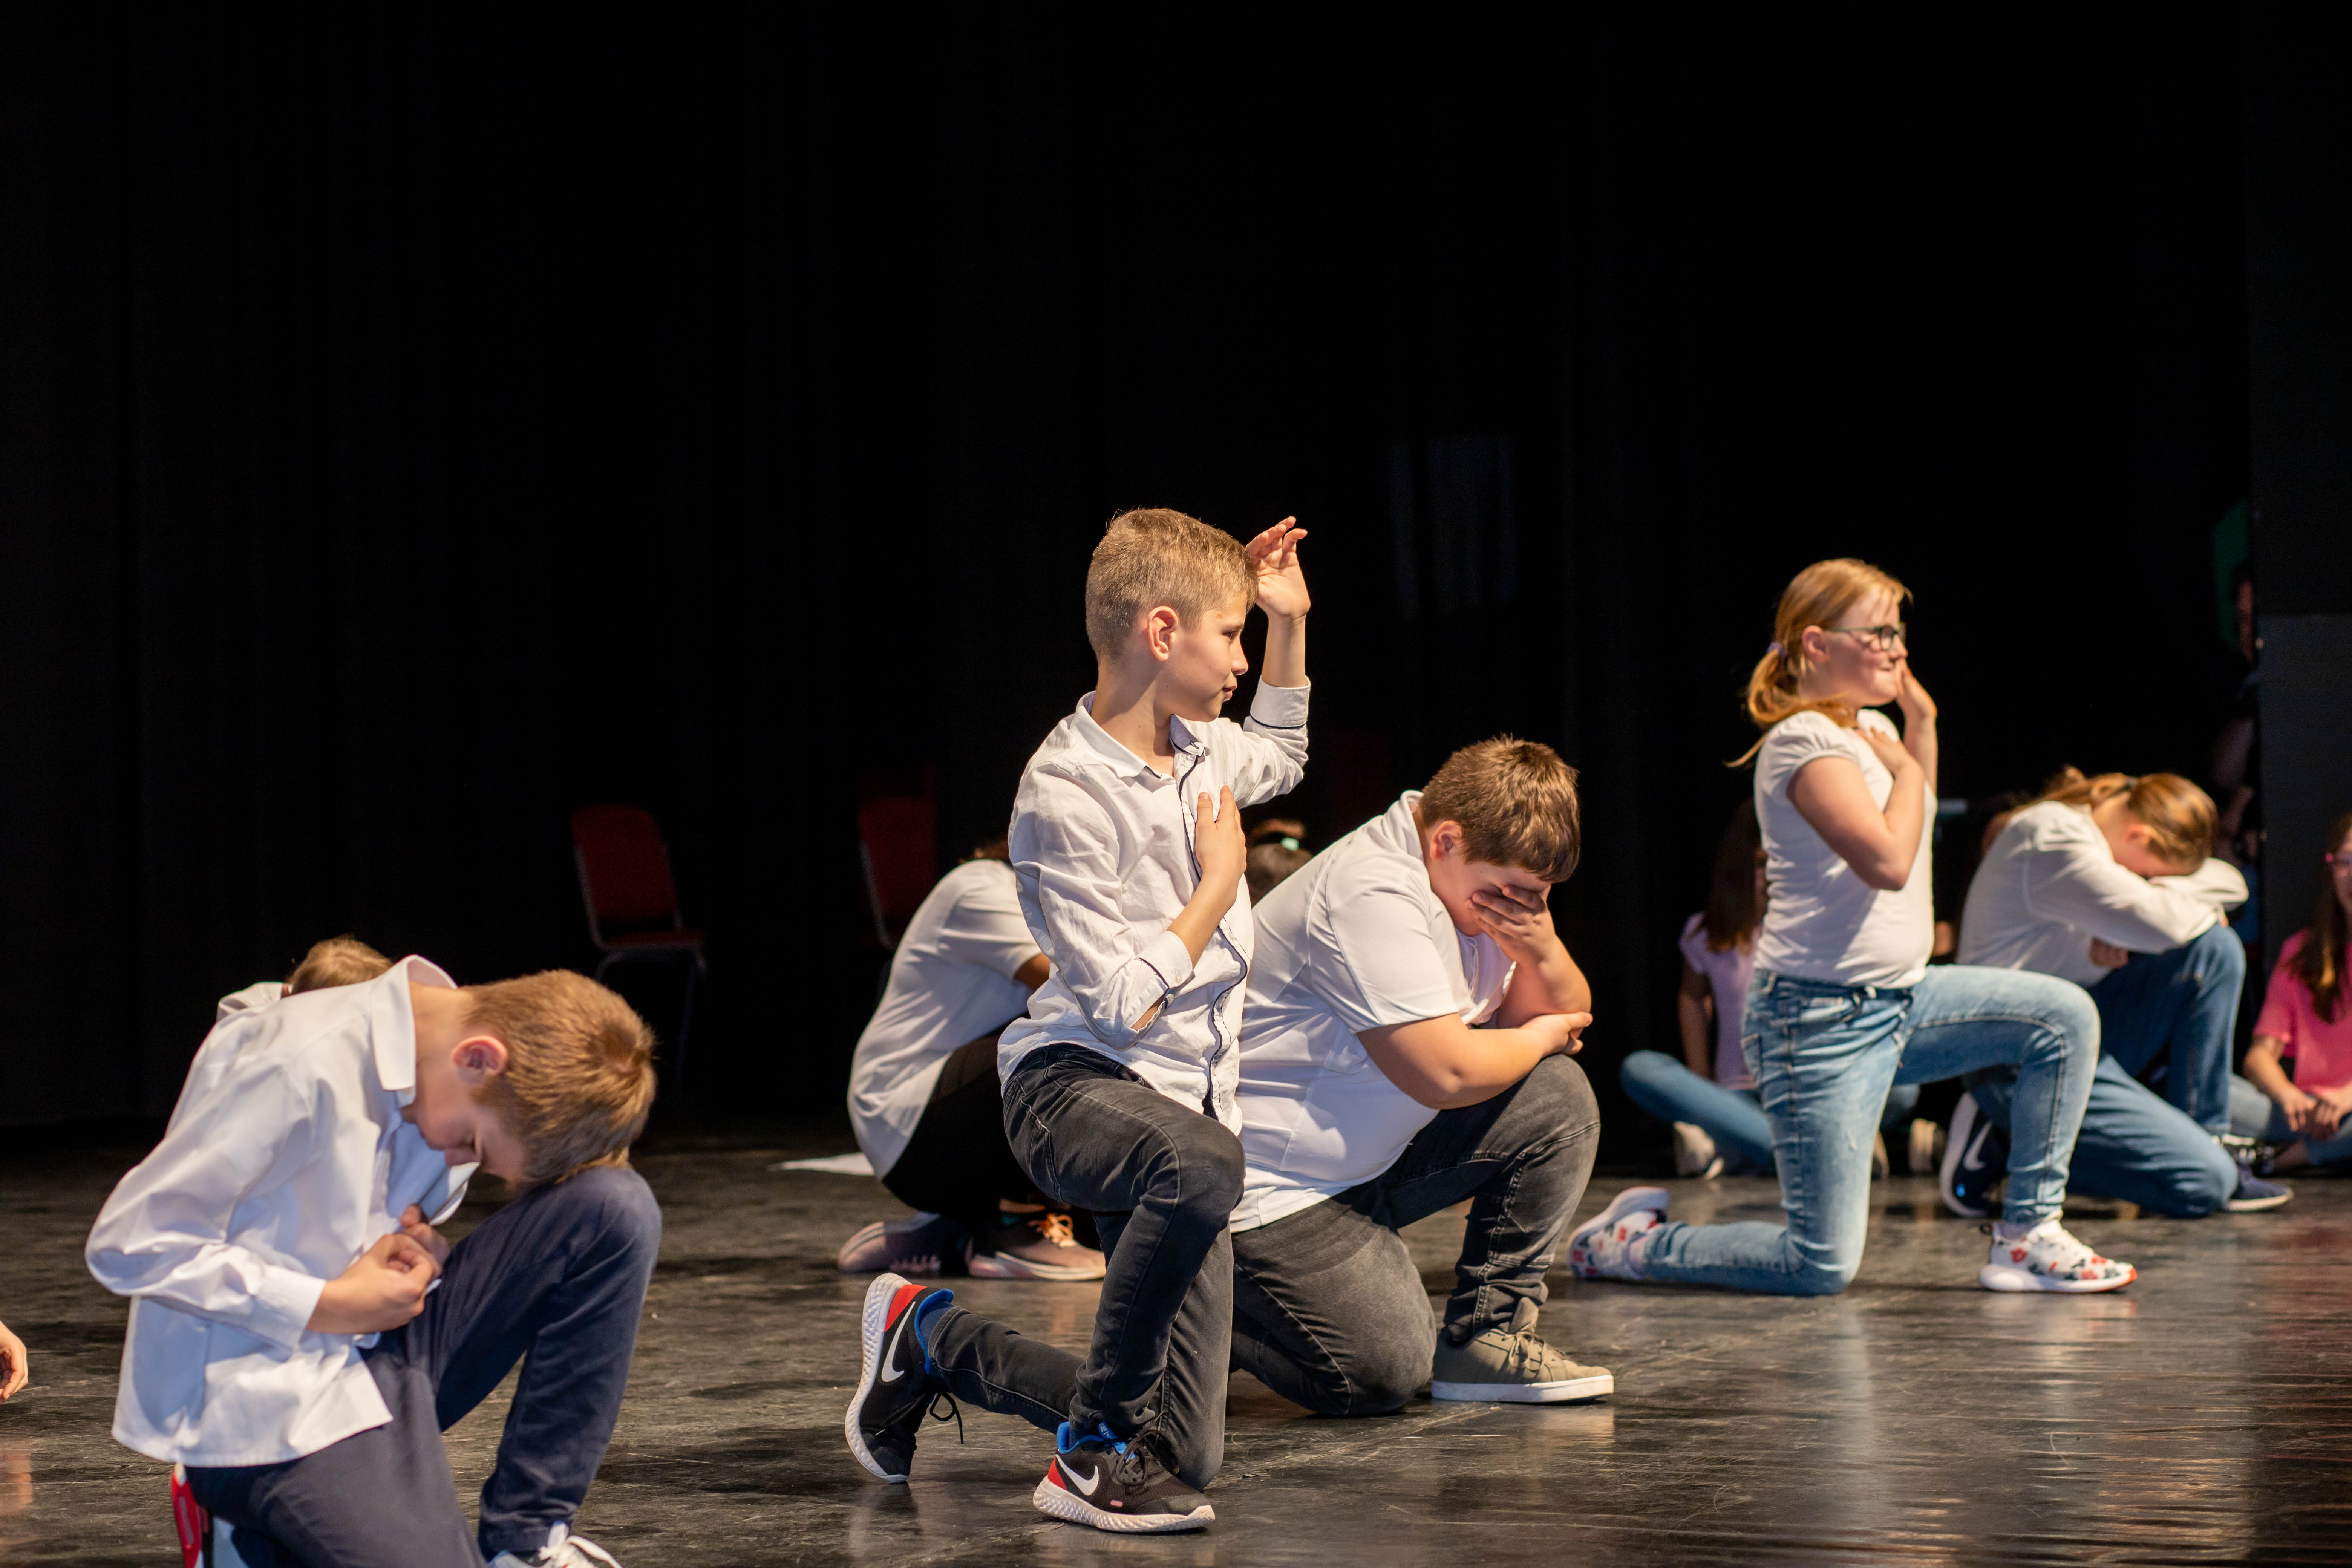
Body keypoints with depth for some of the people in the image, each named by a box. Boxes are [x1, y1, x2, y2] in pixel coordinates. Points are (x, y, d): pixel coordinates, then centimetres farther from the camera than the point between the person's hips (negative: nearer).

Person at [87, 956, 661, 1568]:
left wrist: (419, 1257, -5)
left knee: (616, 1211, -9)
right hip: (263, 1412, -8)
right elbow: (126, 1243, -21)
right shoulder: (300, 1066, -22)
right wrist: (327, 1307, -19)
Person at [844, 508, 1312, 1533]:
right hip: (1072, 1086, -7)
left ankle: (934, 1338, 28)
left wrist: (1291, 620, 25)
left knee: (1186, 1460, 0)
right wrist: (1218, 880, -8)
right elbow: (1129, 1004, -20)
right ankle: (1098, 1448, -24)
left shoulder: (1200, 748, 9)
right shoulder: (1064, 796, -16)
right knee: (1201, 1167, -45)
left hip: (1188, 1094, 7)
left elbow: (1280, 757, 37)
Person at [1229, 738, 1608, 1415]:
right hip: (1271, 1182, -10)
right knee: (1386, 1372, -17)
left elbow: (1568, 1017, 12)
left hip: (1376, 1154, 10)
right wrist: (1539, 1038, -9)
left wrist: (1543, 950, -11)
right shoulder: (1369, 896, -26)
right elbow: (1449, 1073, -30)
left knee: (1561, 1099, -1)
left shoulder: (1480, 880, 4)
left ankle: (1487, 1337, 2)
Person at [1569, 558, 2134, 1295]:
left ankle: (2027, 1235, 4)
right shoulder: (1806, 742, -16)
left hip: (1898, 1000, 9)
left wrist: (1921, 724, 19)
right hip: (1820, 1020, -9)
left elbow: (1915, 834, 30)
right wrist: (1906, 768, -9)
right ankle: (1635, 1241, 11)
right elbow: (1887, 861, -27)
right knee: (1821, 1267, -10)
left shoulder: (1871, 729, 13)